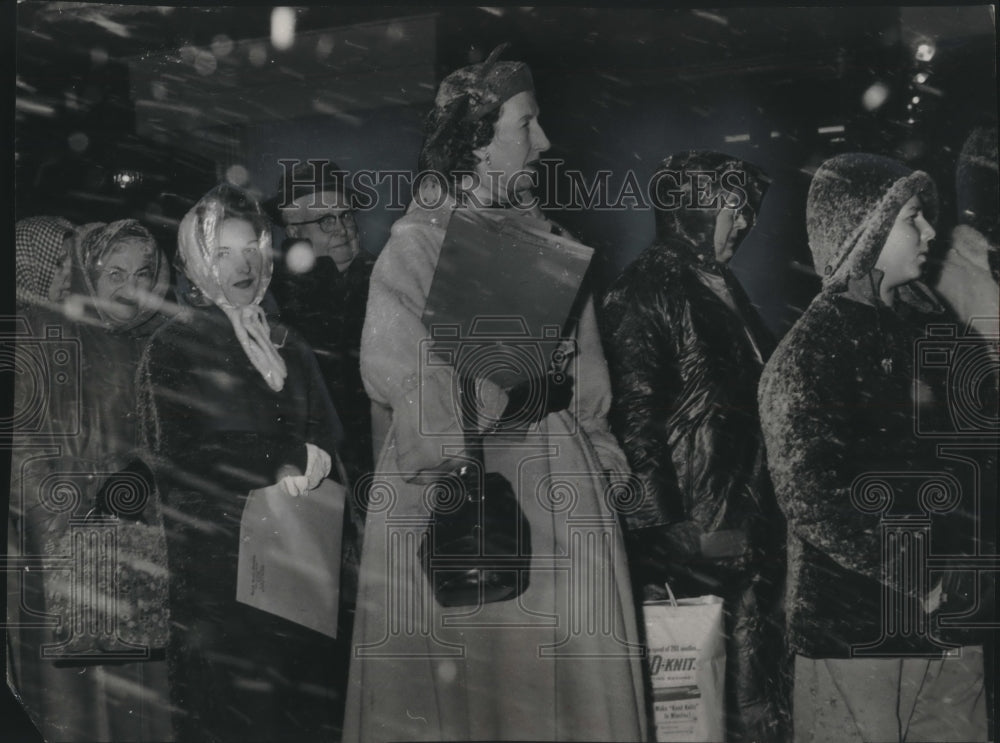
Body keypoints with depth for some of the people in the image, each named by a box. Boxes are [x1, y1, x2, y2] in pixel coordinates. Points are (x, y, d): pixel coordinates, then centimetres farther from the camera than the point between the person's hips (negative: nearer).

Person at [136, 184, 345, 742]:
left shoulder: (288, 345, 15)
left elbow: (328, 432, 14)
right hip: (214, 549, -4)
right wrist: (279, 466, -10)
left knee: (305, 696, 1)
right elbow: (176, 460, -7)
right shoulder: (174, 346, -1)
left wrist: (306, 460, -9)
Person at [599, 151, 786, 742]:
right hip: (695, 520, -9)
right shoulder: (646, 294, -11)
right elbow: (635, 410, -17)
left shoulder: (723, 286, 16)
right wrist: (660, 520, -21)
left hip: (751, 510, 9)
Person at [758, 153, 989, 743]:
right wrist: (913, 582, -13)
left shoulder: (922, 325, 9)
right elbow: (809, 503, -17)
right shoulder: (806, 355, -11)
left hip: (944, 610, 6)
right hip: (853, 627, -6)